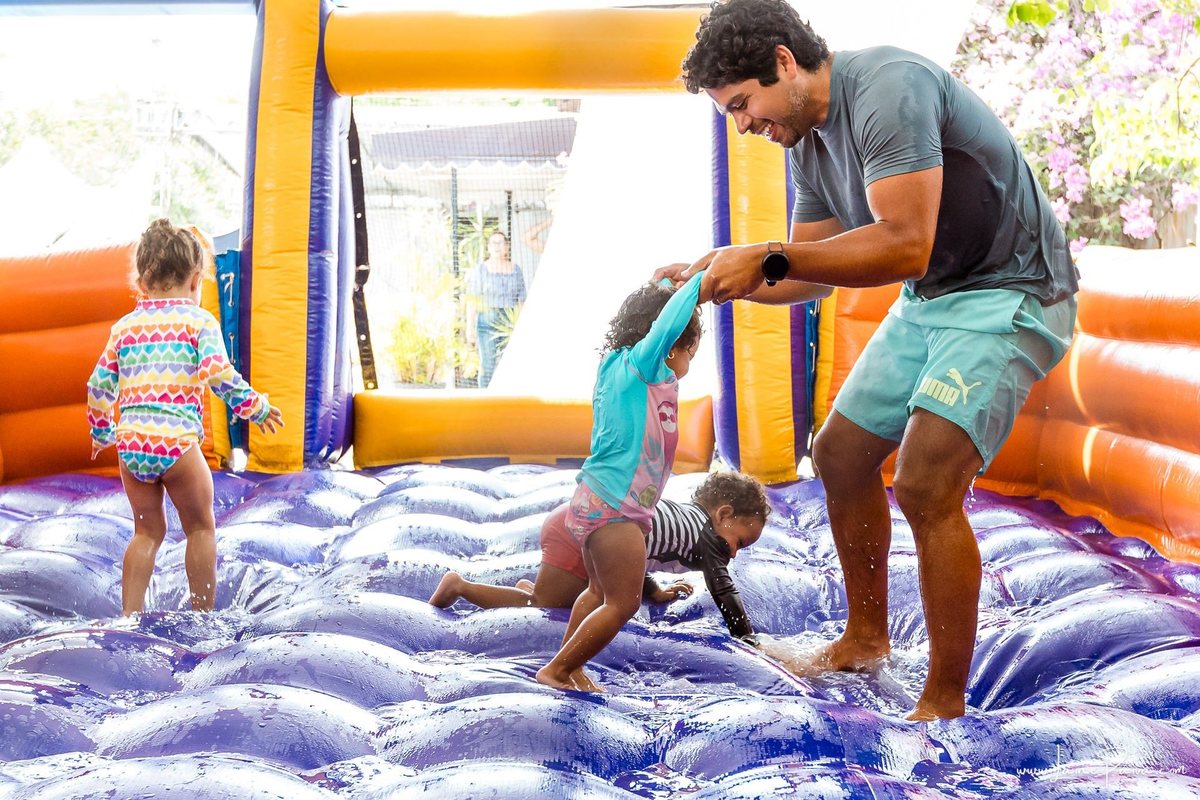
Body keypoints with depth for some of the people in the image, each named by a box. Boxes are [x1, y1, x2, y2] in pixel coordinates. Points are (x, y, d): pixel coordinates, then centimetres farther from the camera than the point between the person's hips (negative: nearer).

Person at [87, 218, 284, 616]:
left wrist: (101, 432, 28)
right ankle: (203, 616, 15)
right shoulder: (199, 320, 2)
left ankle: (130, 616, 15)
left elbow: (98, 386, 15)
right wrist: (256, 406, 0)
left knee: (147, 531, 18)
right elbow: (218, 373, -12)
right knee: (200, 528, 11)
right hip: (176, 440, -5)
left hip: (130, 441, 5)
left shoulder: (124, 326, 15)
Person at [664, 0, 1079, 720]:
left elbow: (904, 245, -32)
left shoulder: (888, 87, -23)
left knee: (926, 483, -21)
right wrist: (721, 279, -2)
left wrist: (769, 256, -29)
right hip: (928, 301, 10)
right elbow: (811, 275, 12)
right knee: (840, 452, 13)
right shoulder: (809, 141, 6)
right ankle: (866, 638, 31)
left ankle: (945, 704, -7)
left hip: (1008, 295, -10)